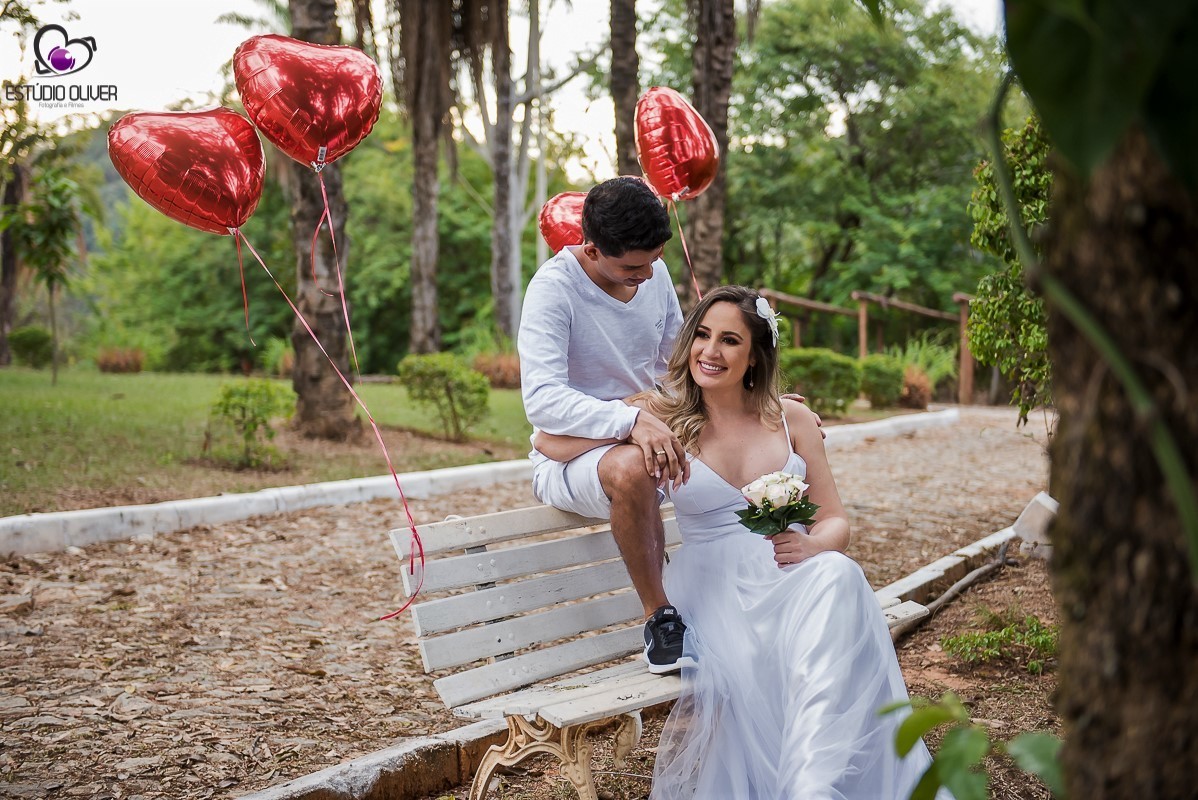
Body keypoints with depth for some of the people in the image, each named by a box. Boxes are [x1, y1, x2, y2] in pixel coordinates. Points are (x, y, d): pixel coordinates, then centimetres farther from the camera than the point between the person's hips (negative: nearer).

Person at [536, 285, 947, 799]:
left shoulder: (793, 419, 12)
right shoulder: (667, 419, 7)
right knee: (743, 666, -38)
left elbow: (836, 521, 13)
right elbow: (549, 442, -1)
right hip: (711, 587, -1)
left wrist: (812, 545, -11)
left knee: (837, 576, -36)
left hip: (792, 578, 2)